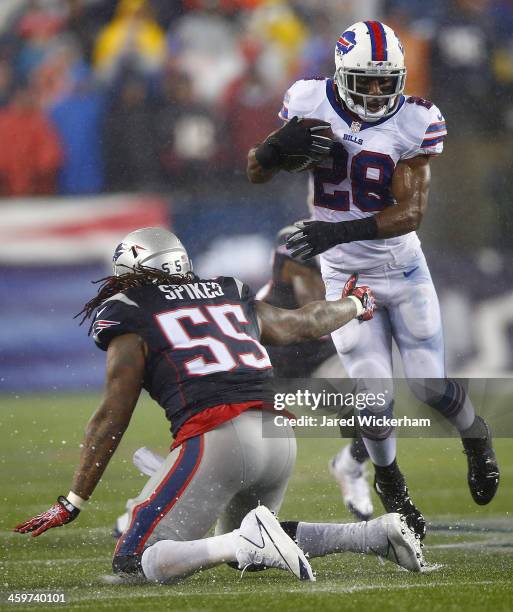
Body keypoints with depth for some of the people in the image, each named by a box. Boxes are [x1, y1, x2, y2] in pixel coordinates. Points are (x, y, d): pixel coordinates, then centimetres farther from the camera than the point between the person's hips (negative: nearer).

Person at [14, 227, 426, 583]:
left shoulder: (128, 314, 8)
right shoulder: (232, 296, 24)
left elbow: (113, 418, 2)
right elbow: (306, 323, 39)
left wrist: (73, 503, 6)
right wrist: (355, 305, 61)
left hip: (215, 438, -7)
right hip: (279, 437, 7)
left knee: (135, 562, -3)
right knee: (243, 547, 30)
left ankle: (249, 542, -26)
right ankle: (375, 533, 12)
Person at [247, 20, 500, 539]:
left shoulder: (414, 123, -16)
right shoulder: (311, 104, -10)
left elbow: (411, 211, -23)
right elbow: (256, 172, -1)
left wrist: (340, 231, -36)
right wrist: (281, 146, -25)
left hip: (402, 268, -1)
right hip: (345, 276, 1)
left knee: (431, 385, -2)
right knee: (373, 394, -8)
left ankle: (476, 438, 34)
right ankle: (389, 481, 21)